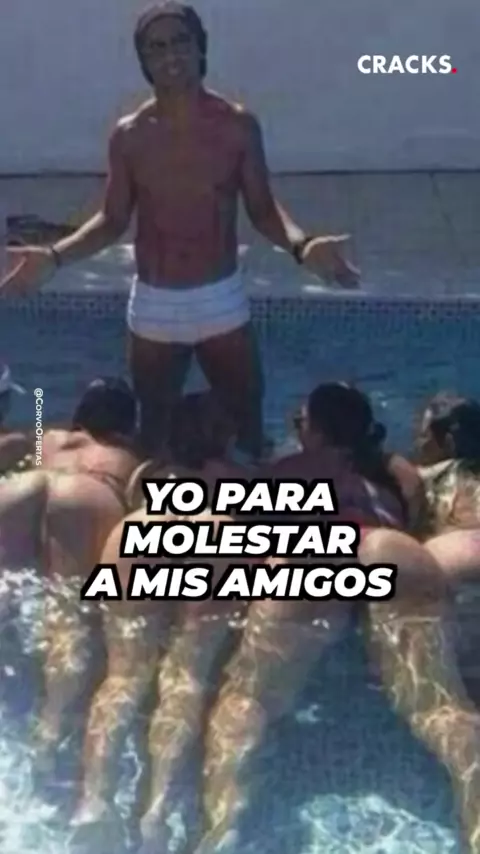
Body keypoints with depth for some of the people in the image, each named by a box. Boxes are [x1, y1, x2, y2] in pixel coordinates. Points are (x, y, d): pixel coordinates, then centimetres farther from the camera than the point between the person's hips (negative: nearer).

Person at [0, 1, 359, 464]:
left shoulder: (238, 124, -9)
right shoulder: (128, 135, -6)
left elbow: (262, 208, -3)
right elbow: (113, 219, 2)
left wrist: (301, 245, -24)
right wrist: (54, 256, -12)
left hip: (222, 299, 0)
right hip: (153, 304, 1)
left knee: (246, 418, 12)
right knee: (155, 425, 17)